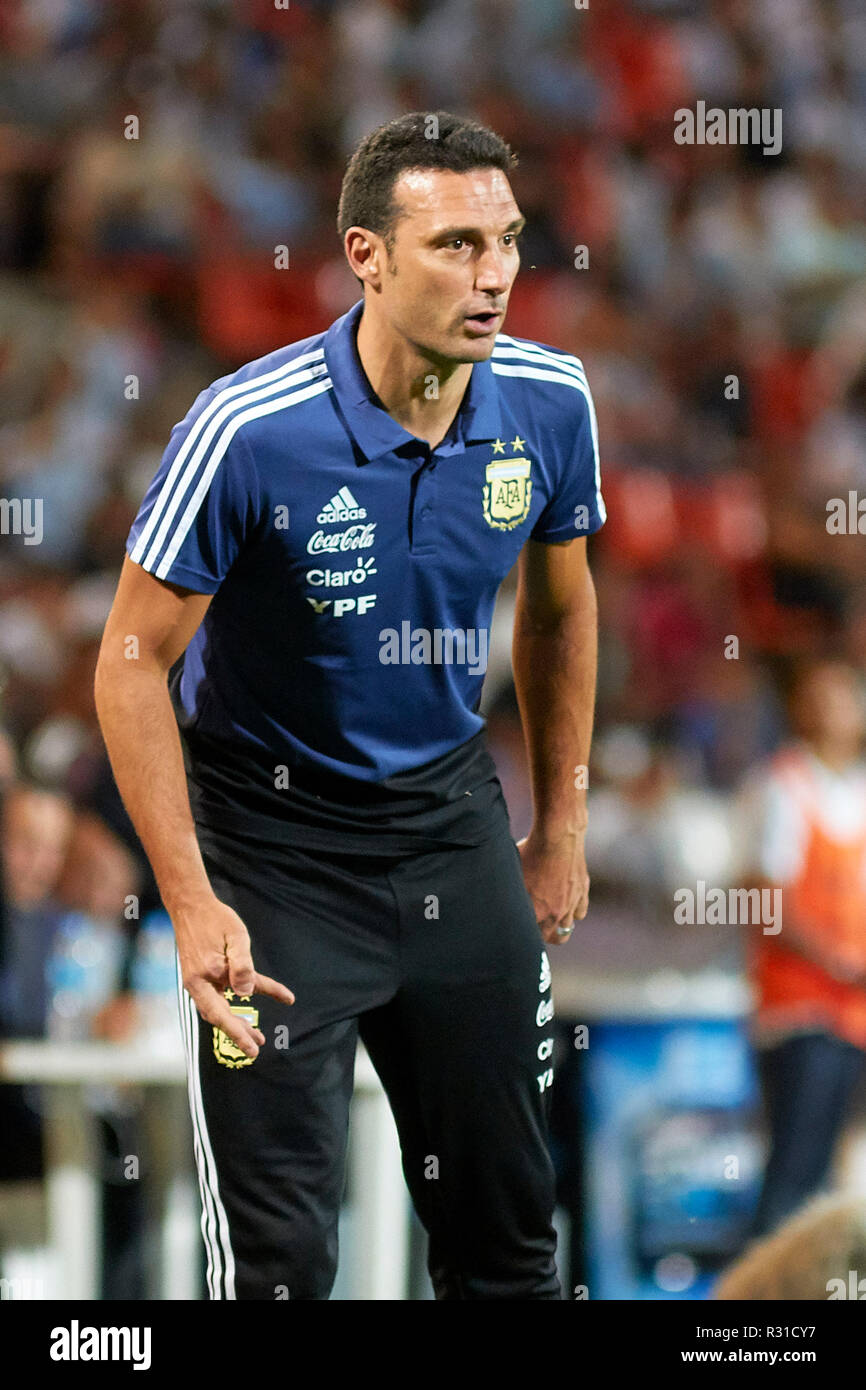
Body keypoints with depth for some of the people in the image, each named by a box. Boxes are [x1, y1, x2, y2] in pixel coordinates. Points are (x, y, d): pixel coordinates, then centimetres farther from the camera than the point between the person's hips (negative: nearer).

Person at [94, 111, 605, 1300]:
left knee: (507, 1225, 11)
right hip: (275, 836, -5)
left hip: (452, 814, 5)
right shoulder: (248, 431, -24)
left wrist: (561, 829, 15)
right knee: (279, 1248, -7)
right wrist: (190, 903, -21)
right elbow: (134, 663, -16)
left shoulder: (548, 404, -9)